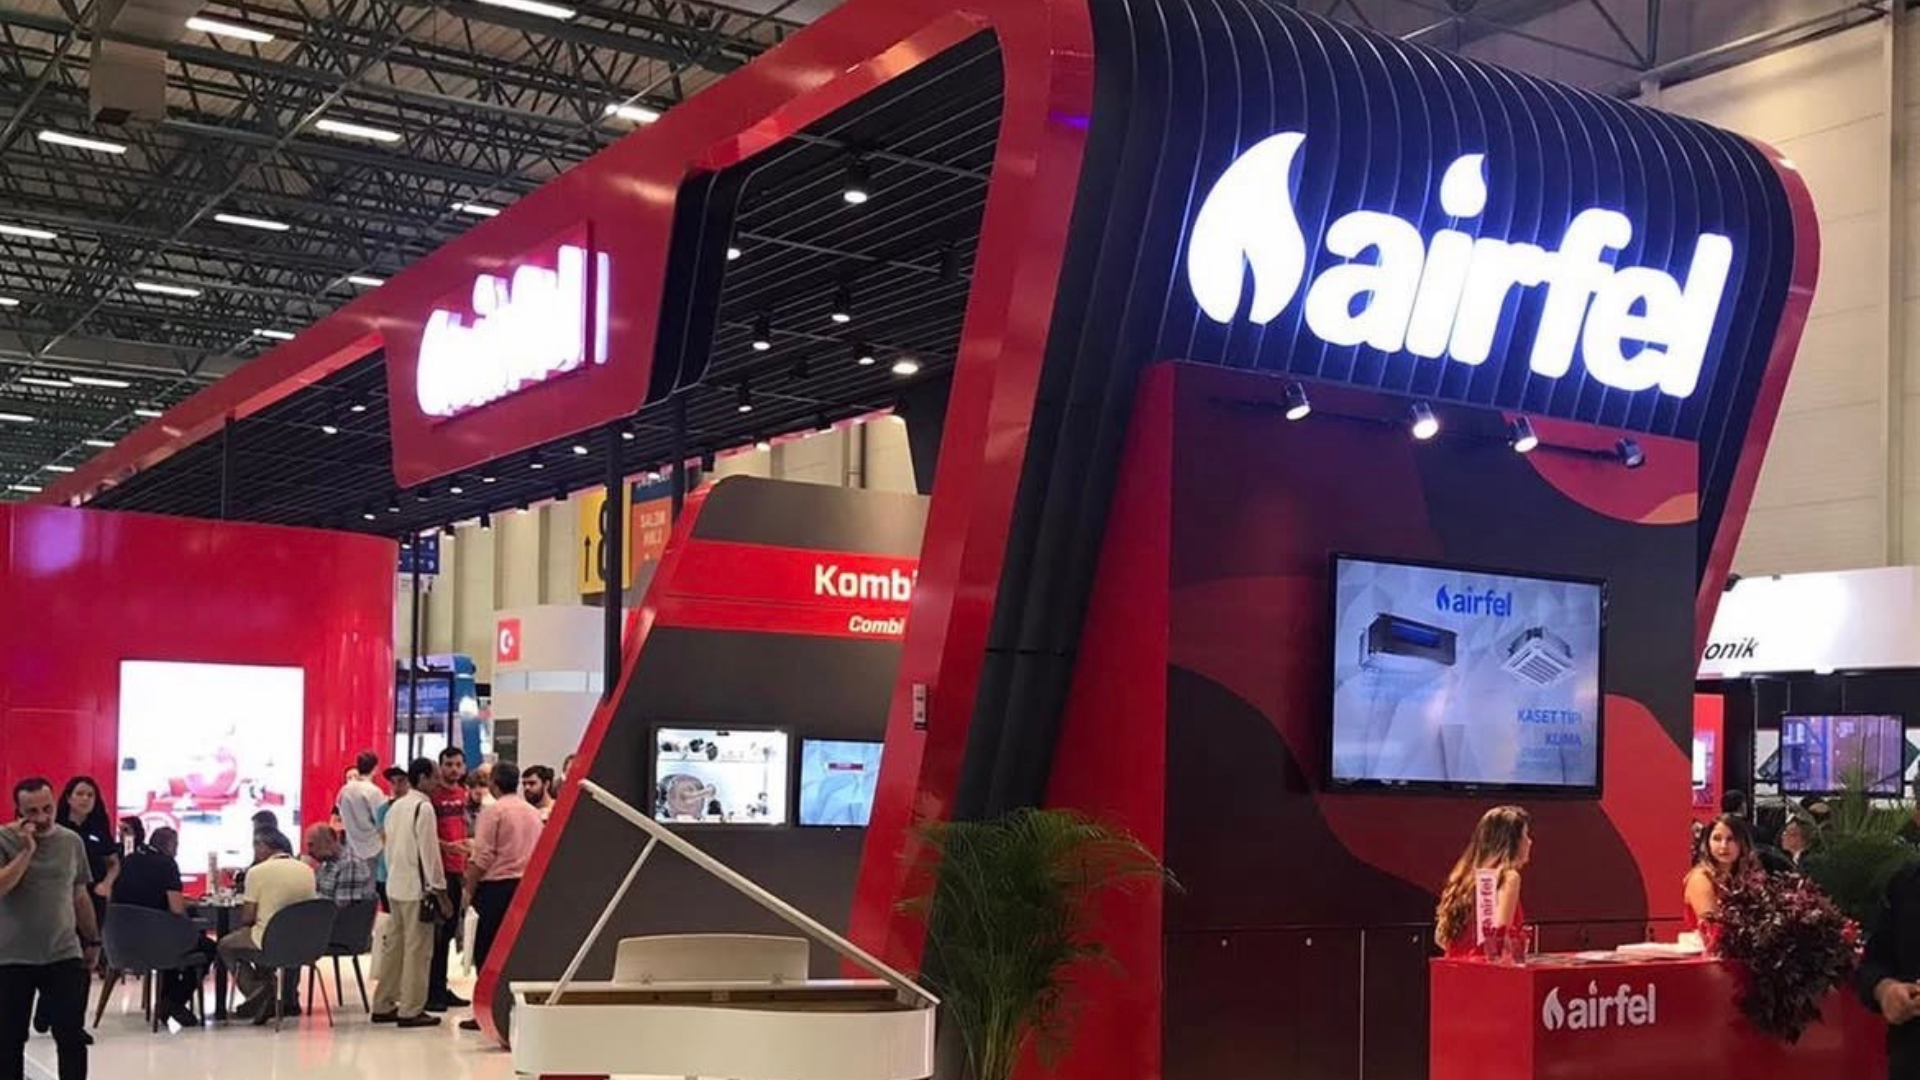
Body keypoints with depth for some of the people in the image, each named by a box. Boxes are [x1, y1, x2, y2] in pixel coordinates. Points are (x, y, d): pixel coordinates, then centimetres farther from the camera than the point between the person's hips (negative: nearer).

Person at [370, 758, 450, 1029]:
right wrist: (441, 894, -11)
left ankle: (383, 1006, 18)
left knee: (393, 945, 13)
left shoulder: (396, 807, 13)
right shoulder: (424, 808, -13)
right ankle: (410, 1010, -1)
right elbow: (429, 853, -15)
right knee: (417, 949, -3)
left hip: (395, 886, 9)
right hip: (418, 888, -9)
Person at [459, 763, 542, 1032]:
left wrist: (470, 888, -3)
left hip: (498, 886, -6)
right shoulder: (533, 812, 11)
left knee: (486, 950, 0)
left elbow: (482, 857, -11)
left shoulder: (493, 810, -7)